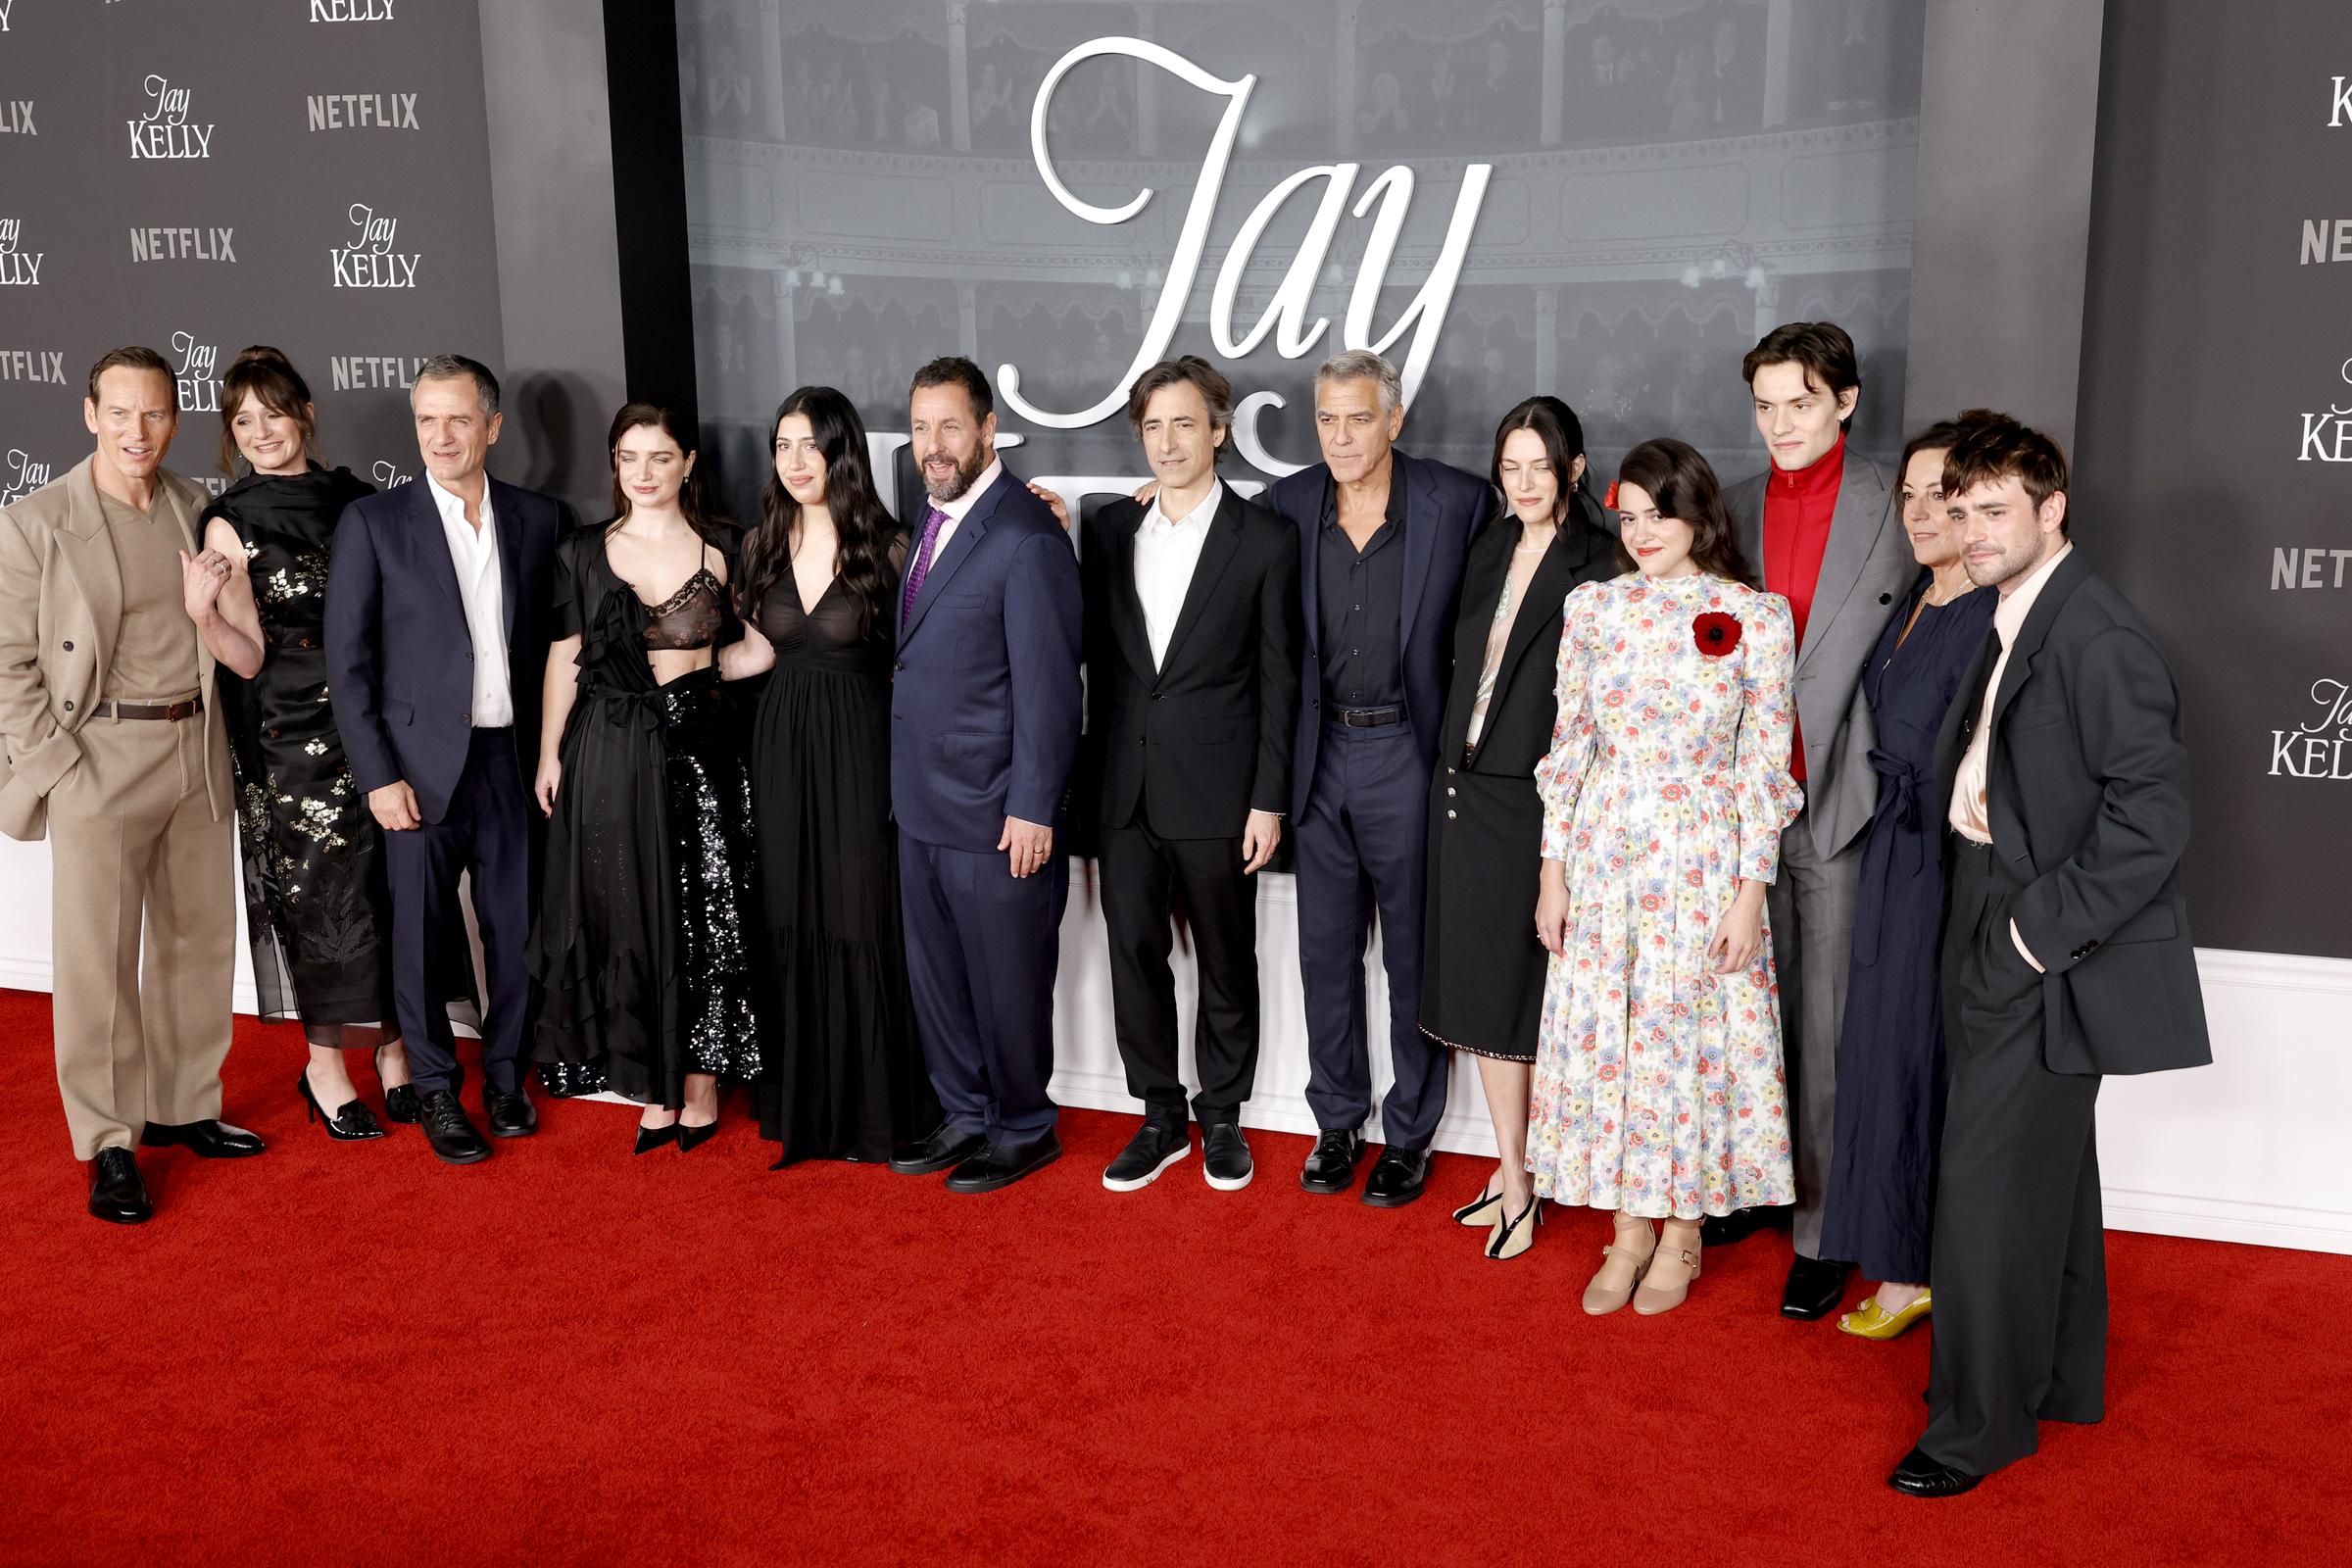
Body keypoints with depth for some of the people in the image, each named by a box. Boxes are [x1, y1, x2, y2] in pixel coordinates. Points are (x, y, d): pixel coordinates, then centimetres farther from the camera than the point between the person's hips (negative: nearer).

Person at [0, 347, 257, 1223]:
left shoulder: (196, 510, 8)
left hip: (197, 749, 5)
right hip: (101, 758, -5)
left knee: (199, 940, 13)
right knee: (98, 959, 0)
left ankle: (183, 1106, 28)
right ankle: (110, 1143, 11)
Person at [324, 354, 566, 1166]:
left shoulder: (538, 519, 6)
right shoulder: (373, 522, -2)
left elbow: (549, 641, 10)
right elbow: (347, 660, -3)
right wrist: (378, 776, -8)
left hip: (511, 758, 2)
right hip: (422, 764, -2)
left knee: (516, 929, 8)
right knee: (420, 932, 5)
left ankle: (504, 1075, 26)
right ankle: (436, 1090, 21)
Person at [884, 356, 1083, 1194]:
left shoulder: (1027, 538, -17)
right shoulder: (933, 518, 10)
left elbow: (1048, 686, -18)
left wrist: (1033, 810, -18)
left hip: (995, 813, -8)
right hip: (922, 807, 9)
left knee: (1007, 980, 6)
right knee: (935, 974, 18)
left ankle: (1024, 1129, 24)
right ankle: (967, 1115, 34)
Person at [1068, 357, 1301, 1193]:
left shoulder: (1264, 538, -4)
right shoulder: (1110, 530, 7)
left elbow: (1278, 679, -4)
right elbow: (1098, 656, 11)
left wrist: (1268, 801, -7)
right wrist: (1089, 776, 3)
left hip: (1216, 790, -3)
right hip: (1125, 786, 4)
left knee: (1226, 963, 9)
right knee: (1134, 951, 8)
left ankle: (1221, 1117, 24)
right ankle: (1160, 1117, 22)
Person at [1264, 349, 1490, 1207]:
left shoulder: (1458, 501, -8)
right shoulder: (1289, 504, 1)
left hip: (1407, 753, -3)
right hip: (1321, 754, 3)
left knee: (1414, 952, 6)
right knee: (1326, 948, 12)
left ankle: (1409, 1134, 20)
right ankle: (1337, 1120, 27)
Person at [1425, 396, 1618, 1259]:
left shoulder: (1600, 565, -9)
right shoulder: (1489, 551, 12)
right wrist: (1452, 772, 10)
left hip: (1541, 798, -7)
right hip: (1468, 789, 7)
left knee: (1529, 986, 1)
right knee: (1481, 984, 12)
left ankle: (1523, 1178, 15)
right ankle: (1513, 1170, 24)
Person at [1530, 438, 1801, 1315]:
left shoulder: (1758, 618, -5)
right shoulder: (1593, 608, 3)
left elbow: (1764, 764, -5)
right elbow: (1570, 744, 6)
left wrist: (1750, 892, -8)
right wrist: (1553, 872, 4)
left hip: (1703, 860, -3)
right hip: (1603, 854, 3)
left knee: (1692, 1036, 5)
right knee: (1604, 1036, 7)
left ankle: (1682, 1234, 23)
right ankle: (1628, 1232, 23)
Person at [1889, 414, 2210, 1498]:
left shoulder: (2096, 635, -18)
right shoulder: (2012, 627, 12)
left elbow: (2152, 811, -23)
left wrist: (2045, 924, -20)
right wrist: (1968, 790, -2)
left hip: (2052, 958, -10)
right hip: (2005, 950, 10)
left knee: (1990, 1180, -4)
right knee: (2047, 1172, 20)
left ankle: (1980, 1422, 10)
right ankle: (2059, 1376, 35)